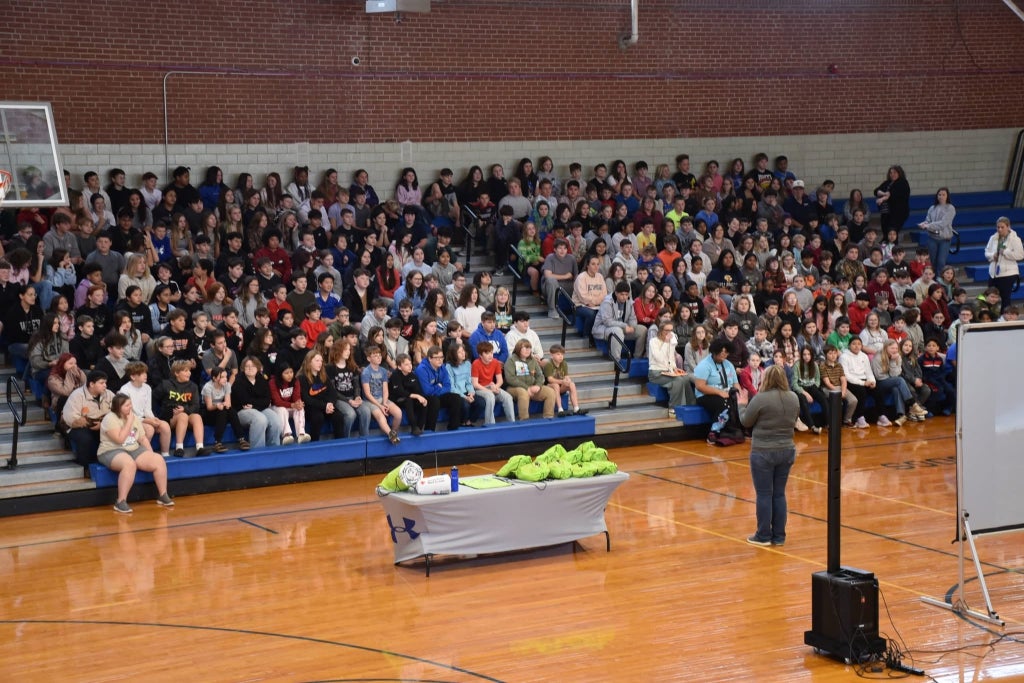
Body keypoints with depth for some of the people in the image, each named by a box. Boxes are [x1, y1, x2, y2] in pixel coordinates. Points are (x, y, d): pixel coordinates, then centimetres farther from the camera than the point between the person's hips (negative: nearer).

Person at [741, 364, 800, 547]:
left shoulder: (760, 399, -16)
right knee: (779, 494, 12)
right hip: (786, 451, 5)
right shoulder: (793, 398, 2)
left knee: (764, 494, 3)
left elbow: (746, 422, -5)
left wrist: (743, 407, 13)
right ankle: (779, 536, 17)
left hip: (763, 452, -5)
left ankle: (763, 536, 9)